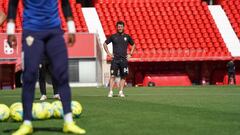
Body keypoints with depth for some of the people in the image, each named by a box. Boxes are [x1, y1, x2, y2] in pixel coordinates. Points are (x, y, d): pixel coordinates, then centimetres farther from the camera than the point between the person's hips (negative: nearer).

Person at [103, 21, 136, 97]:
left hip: (124, 59, 2)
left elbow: (133, 45, 22)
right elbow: (105, 44, 14)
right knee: (113, 76, -8)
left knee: (123, 76, 2)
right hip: (115, 59, -2)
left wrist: (130, 54, 11)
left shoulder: (127, 37, 8)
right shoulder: (113, 36, 4)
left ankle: (121, 92, 8)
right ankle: (110, 92, -8)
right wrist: (108, 53, 4)